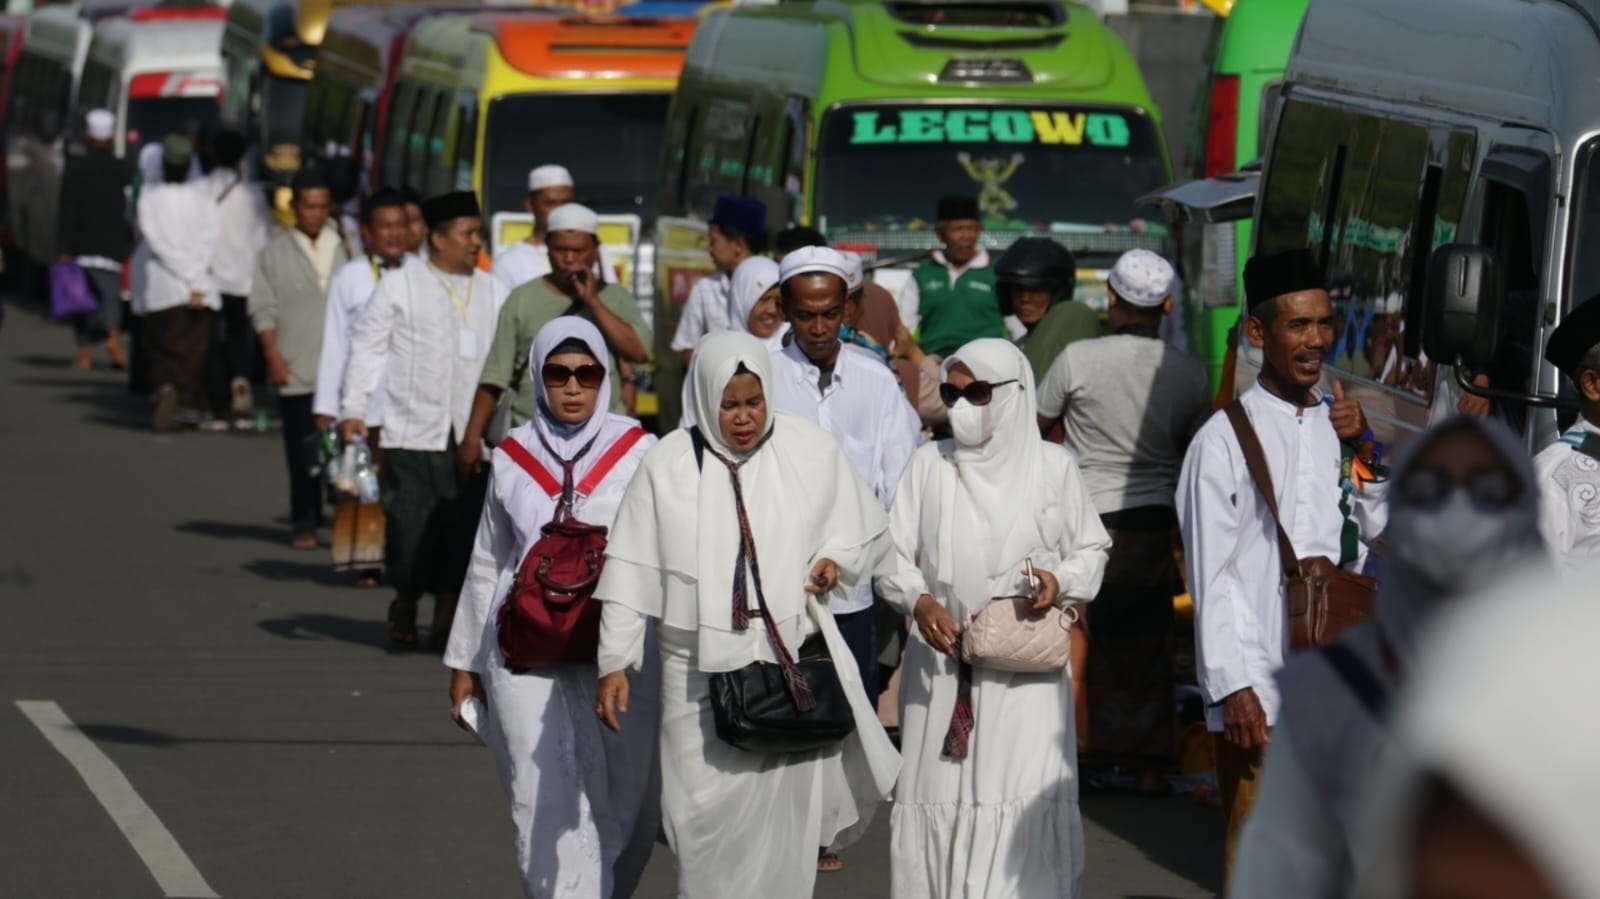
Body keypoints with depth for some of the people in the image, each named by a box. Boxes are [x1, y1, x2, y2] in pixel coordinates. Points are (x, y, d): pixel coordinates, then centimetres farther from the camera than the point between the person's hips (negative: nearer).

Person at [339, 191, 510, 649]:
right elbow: (369, 345, 2)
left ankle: (447, 616, 7)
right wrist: (353, 407, -5)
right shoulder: (401, 285, 3)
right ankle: (404, 603, 16)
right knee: (410, 525, -4)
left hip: (472, 436, 3)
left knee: (464, 530, -1)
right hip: (413, 433, -3)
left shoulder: (493, 292, 15)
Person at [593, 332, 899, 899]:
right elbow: (631, 570, 2)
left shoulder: (811, 452, 2)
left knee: (784, 817, -5)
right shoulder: (668, 465, 0)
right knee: (707, 820, -1)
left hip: (792, 660, 1)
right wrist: (615, 661, -1)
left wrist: (834, 560, -6)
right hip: (701, 672, 0)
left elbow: (866, 531, 15)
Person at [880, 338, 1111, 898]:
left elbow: (1092, 549, 12)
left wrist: (1061, 578, -8)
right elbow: (894, 555, 6)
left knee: (1023, 803, -10)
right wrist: (918, 600, -14)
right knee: (937, 801, 1)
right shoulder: (930, 464, 5)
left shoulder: (1051, 466, 2)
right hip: (941, 663, 2)